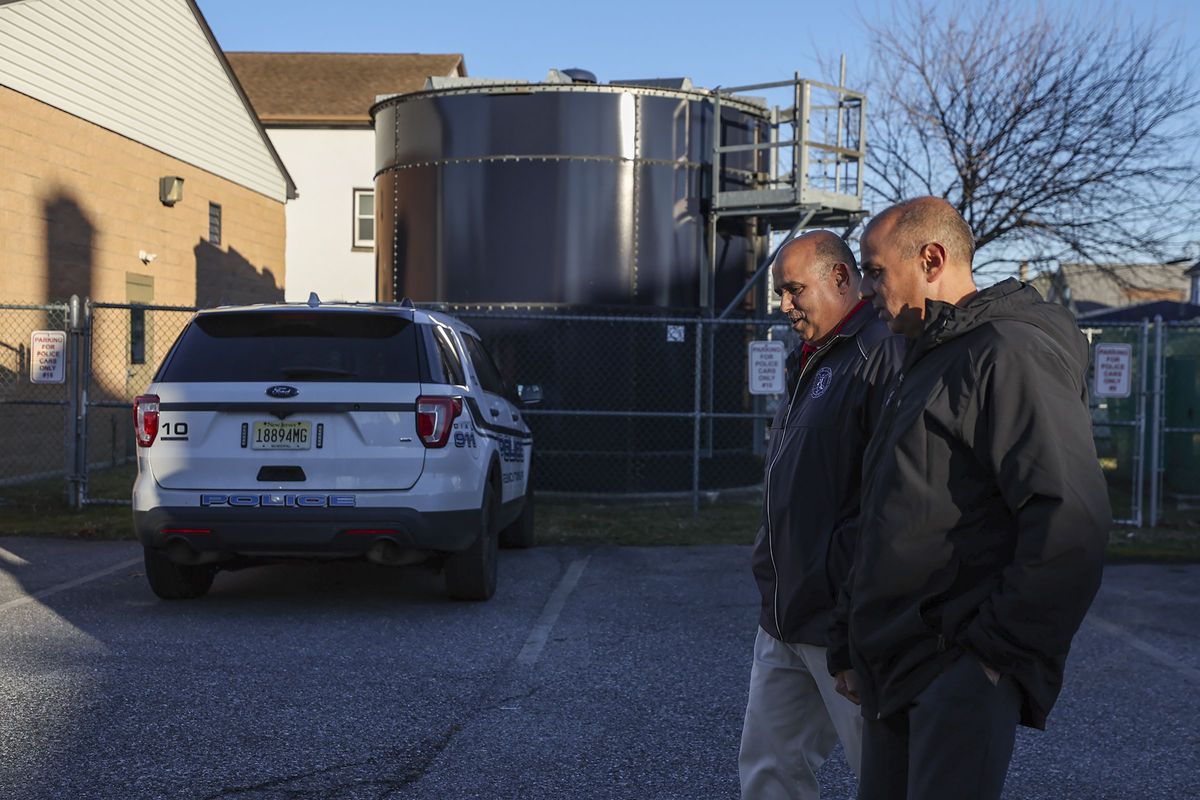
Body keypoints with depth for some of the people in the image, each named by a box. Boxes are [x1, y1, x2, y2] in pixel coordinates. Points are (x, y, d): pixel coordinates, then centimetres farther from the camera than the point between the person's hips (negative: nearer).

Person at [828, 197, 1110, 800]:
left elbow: (1070, 522, -24)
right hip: (893, 669, 10)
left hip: (963, 667, -9)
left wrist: (1000, 649, -18)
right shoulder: (926, 362, 21)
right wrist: (848, 644, 20)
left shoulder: (1011, 353, -12)